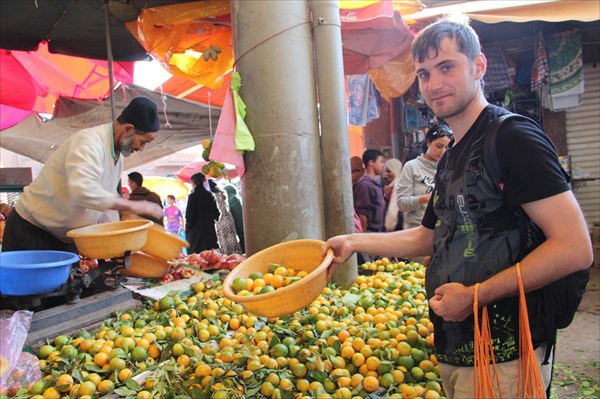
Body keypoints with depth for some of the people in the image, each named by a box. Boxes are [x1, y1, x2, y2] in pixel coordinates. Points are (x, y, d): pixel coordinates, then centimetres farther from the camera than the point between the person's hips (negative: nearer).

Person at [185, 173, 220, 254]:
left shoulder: (193, 196, -10)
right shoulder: (210, 195, 6)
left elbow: (189, 216, -9)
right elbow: (216, 214, 10)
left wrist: (187, 229, 4)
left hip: (196, 232, -5)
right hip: (210, 231, 5)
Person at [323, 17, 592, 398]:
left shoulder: (513, 136, -14)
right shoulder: (450, 158, 11)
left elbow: (575, 248, -21)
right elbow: (428, 237, 20)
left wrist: (475, 295, -20)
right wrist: (354, 242, 14)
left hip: (502, 358, -8)